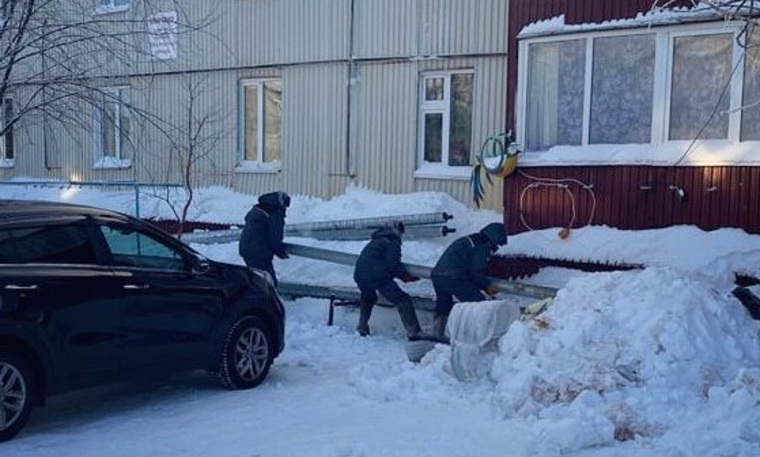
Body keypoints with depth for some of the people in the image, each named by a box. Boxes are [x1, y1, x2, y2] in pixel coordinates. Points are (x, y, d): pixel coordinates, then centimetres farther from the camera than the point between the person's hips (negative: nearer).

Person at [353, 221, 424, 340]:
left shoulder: (375, 241, 28)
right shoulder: (393, 242, 5)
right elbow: (393, 264, -7)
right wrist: (404, 275, 6)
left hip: (359, 275, 7)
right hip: (377, 275, -7)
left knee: (367, 298, 37)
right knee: (402, 300, -5)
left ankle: (362, 328, 36)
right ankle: (413, 332, -15)